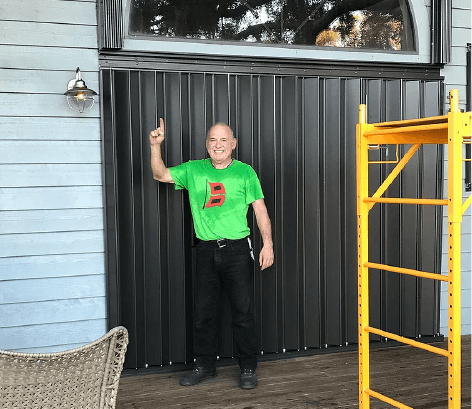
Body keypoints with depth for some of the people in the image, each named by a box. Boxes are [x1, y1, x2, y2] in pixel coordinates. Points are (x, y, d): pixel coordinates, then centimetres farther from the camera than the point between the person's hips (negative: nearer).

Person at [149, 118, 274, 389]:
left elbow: (260, 208, -1)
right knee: (205, 311, 10)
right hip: (206, 251, 3)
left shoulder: (245, 172, 1)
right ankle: (205, 365, 25)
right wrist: (156, 145, 0)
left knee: (243, 311, 1)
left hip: (237, 249, -3)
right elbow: (160, 175, 13)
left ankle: (249, 368, 14)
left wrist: (268, 243, -9)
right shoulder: (193, 170, 10)